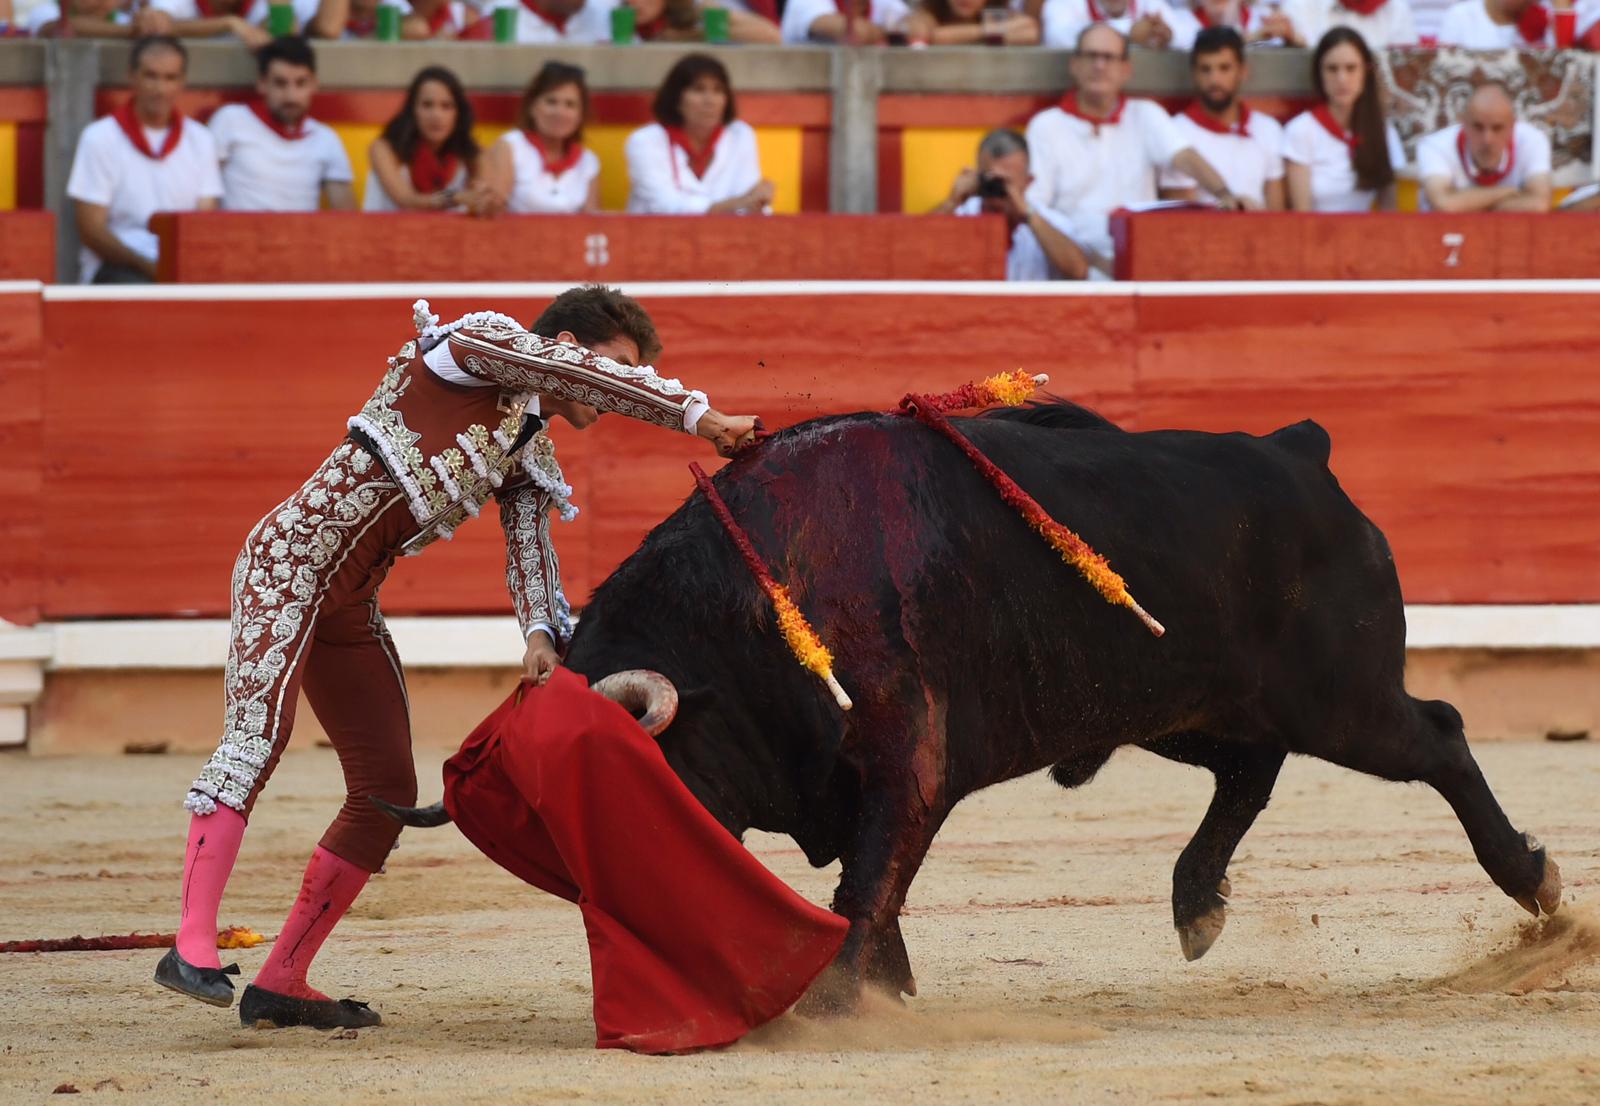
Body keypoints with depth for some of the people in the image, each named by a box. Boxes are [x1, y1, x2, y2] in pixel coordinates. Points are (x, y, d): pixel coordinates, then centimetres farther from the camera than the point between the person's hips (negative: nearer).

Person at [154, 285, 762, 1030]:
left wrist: (541, 635, -16)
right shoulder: (478, 345, -4)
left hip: (350, 605, 9)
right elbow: (589, 375, -18)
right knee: (257, 734, -23)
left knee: (388, 792, 7)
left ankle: (281, 983, 13)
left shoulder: (529, 458, 17)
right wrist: (697, 415, -19)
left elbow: (531, 550, 4)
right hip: (289, 561, -9)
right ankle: (192, 949, -31)